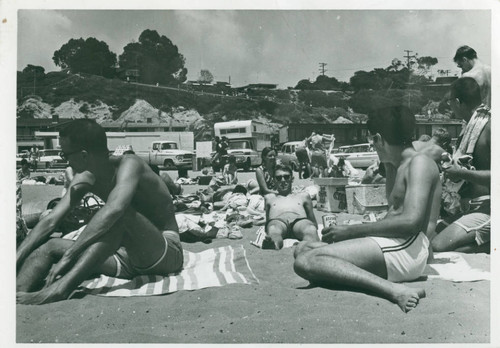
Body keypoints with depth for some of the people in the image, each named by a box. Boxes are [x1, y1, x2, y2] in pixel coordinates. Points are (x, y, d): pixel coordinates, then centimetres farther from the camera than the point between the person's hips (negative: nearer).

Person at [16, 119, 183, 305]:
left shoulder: (129, 164, -20)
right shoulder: (86, 178, 1)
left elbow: (114, 209, -39)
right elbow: (50, 221, 0)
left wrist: (68, 255, -40)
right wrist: (17, 259, -11)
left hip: (167, 253, -7)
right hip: (130, 255, 7)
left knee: (119, 214, -35)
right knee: (50, 245, -6)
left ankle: (60, 288, -41)